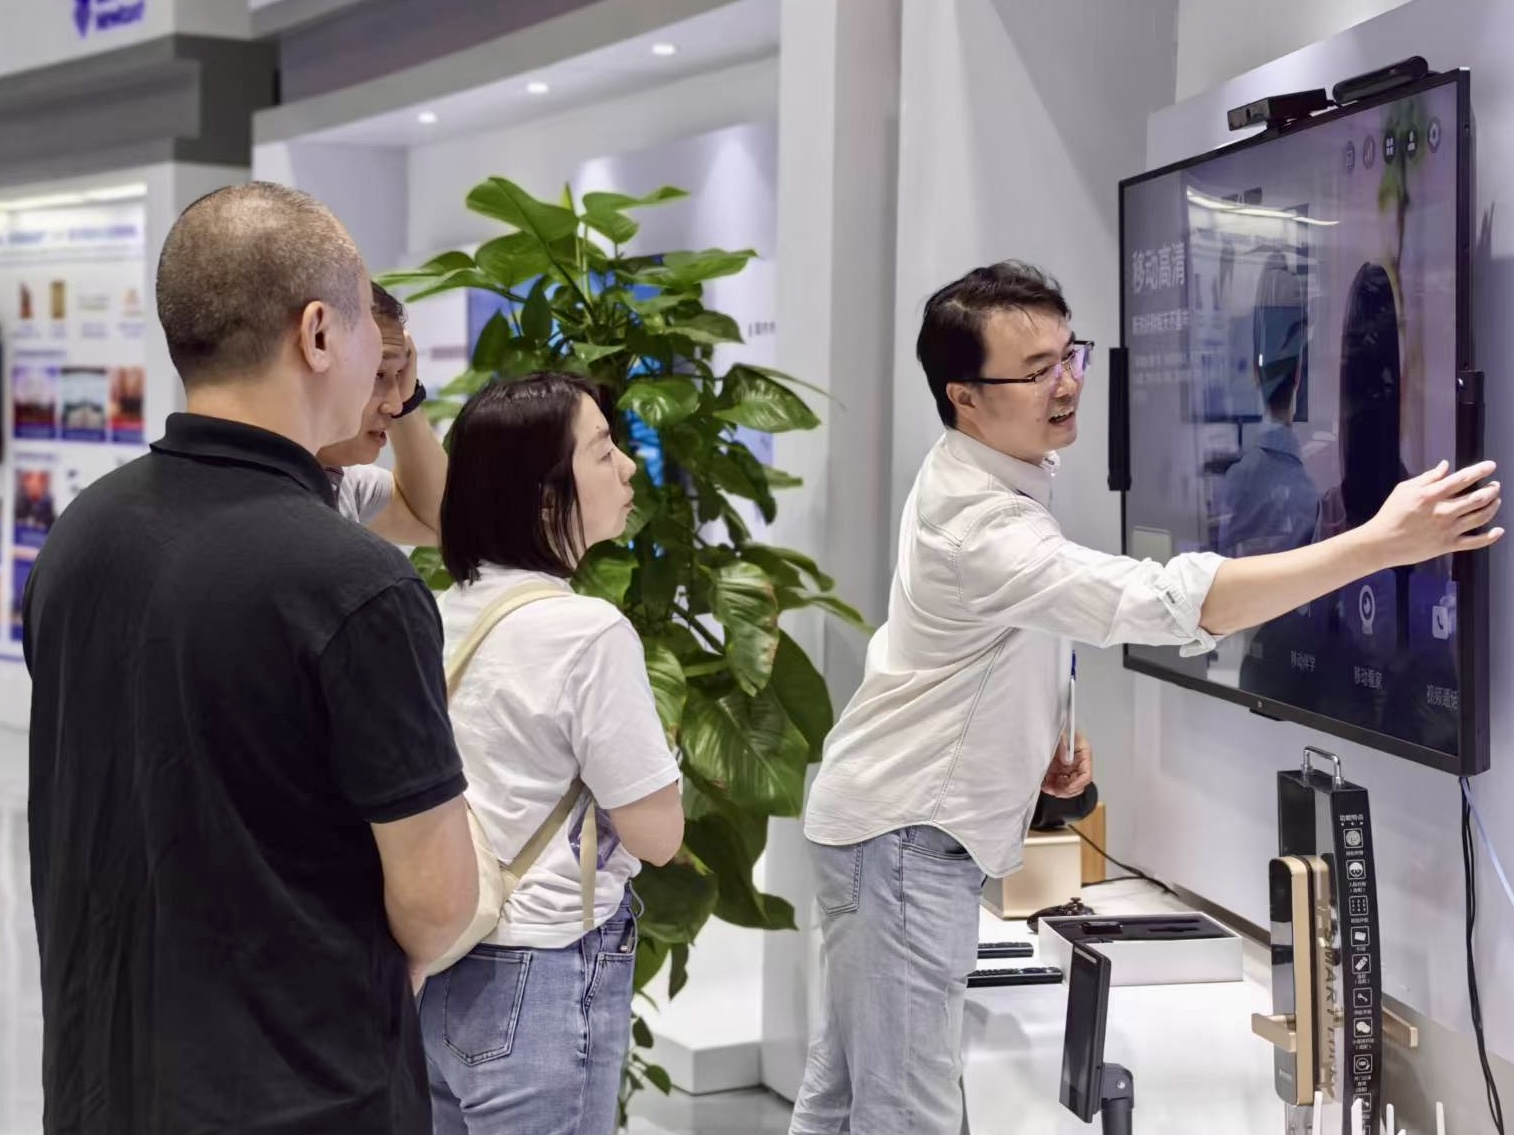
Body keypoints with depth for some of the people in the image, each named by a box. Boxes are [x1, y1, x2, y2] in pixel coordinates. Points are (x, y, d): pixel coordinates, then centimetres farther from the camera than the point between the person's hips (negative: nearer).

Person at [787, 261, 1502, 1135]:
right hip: (907, 833, -10)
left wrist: (1041, 735, 5)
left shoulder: (984, 472, 6)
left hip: (902, 819, 10)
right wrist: (1381, 542, -40)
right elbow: (1170, 601, -39)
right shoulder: (980, 522, -28)